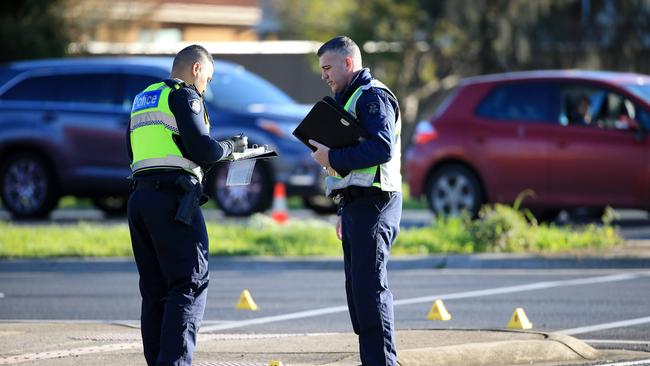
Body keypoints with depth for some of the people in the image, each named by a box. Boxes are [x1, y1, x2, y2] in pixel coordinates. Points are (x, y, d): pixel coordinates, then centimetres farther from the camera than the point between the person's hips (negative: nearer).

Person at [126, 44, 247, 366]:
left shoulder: (142, 99, 24)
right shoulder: (184, 96, -1)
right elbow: (202, 150, -11)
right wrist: (231, 147, 8)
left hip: (140, 194, 8)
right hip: (173, 197, -8)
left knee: (155, 289, 9)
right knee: (191, 283, -9)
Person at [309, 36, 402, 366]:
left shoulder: (373, 96, -8)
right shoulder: (349, 99, 24)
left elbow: (382, 148, -22)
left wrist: (333, 158, -18)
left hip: (373, 203, -11)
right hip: (355, 204, 11)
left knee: (370, 286, -13)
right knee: (358, 288, 10)